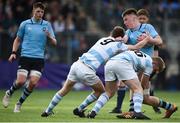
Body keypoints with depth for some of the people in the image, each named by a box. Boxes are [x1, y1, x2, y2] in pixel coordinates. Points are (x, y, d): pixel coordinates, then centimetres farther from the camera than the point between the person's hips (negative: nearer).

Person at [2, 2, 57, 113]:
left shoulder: (47, 25, 7)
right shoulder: (25, 24, 6)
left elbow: (54, 42, 5)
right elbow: (18, 39, 16)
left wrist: (49, 36, -16)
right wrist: (13, 53, 5)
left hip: (39, 59, 1)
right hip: (25, 57, -1)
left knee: (33, 83, -11)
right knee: (21, 81, -12)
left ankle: (20, 103, 10)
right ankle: (9, 93, 21)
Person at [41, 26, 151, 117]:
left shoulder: (103, 39, 18)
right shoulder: (117, 44, 3)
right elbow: (136, 47, 11)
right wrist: (147, 39, 26)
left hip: (77, 64, 6)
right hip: (87, 71, -6)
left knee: (65, 89, 22)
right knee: (100, 91, 18)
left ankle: (48, 111, 24)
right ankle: (79, 110, 19)